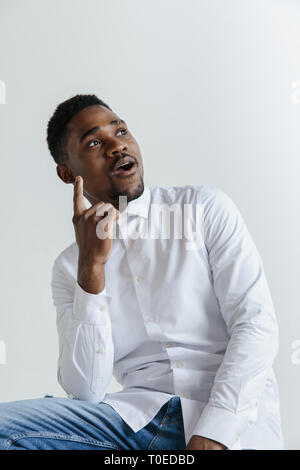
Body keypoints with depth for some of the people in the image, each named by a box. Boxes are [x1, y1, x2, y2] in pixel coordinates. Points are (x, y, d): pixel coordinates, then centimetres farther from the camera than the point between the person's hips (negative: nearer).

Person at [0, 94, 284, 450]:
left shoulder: (207, 207, 6)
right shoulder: (70, 267, 11)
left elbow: (257, 323, -4)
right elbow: (84, 391, -1)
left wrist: (212, 436, -17)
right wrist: (91, 267, -10)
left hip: (234, 421, -2)